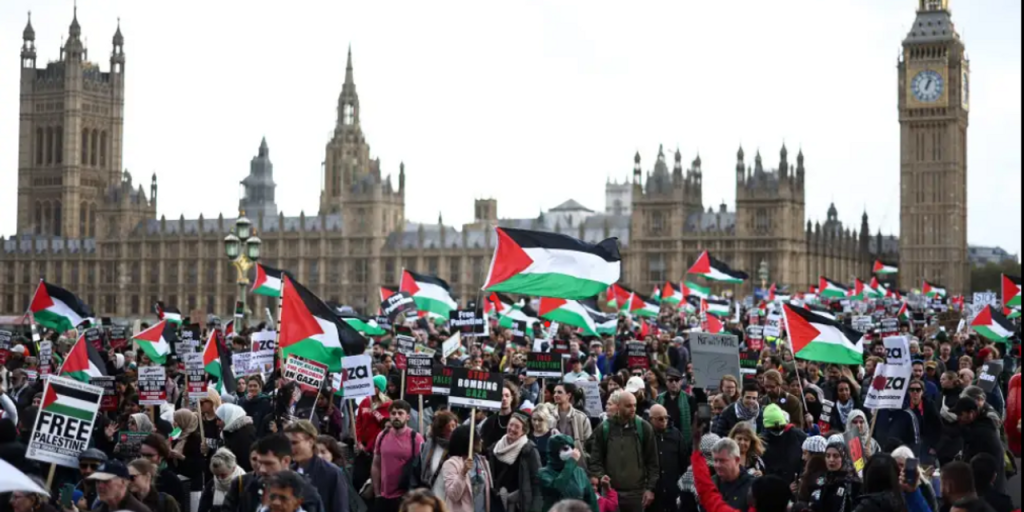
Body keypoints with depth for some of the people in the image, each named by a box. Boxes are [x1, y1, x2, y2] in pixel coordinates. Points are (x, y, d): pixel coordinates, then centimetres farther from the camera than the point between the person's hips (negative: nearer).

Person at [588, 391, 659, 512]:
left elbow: (652, 462, 3)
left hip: (637, 492, 0)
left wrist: (650, 488, -2)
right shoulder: (604, 429, 2)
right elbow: (595, 460, 3)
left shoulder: (644, 428, 2)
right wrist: (600, 478, -14)